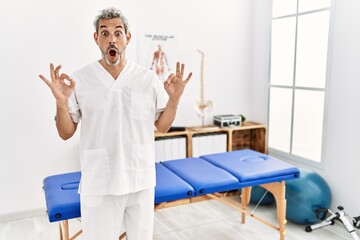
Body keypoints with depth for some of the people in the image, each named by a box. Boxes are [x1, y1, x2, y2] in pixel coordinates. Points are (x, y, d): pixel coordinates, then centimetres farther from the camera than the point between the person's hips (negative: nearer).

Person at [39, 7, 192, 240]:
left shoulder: (149, 78, -2)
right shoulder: (79, 80, -6)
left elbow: (162, 126, 3)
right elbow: (66, 133, -1)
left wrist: (175, 98, -13)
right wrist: (61, 102, -19)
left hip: (141, 180, 2)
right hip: (98, 183, -1)